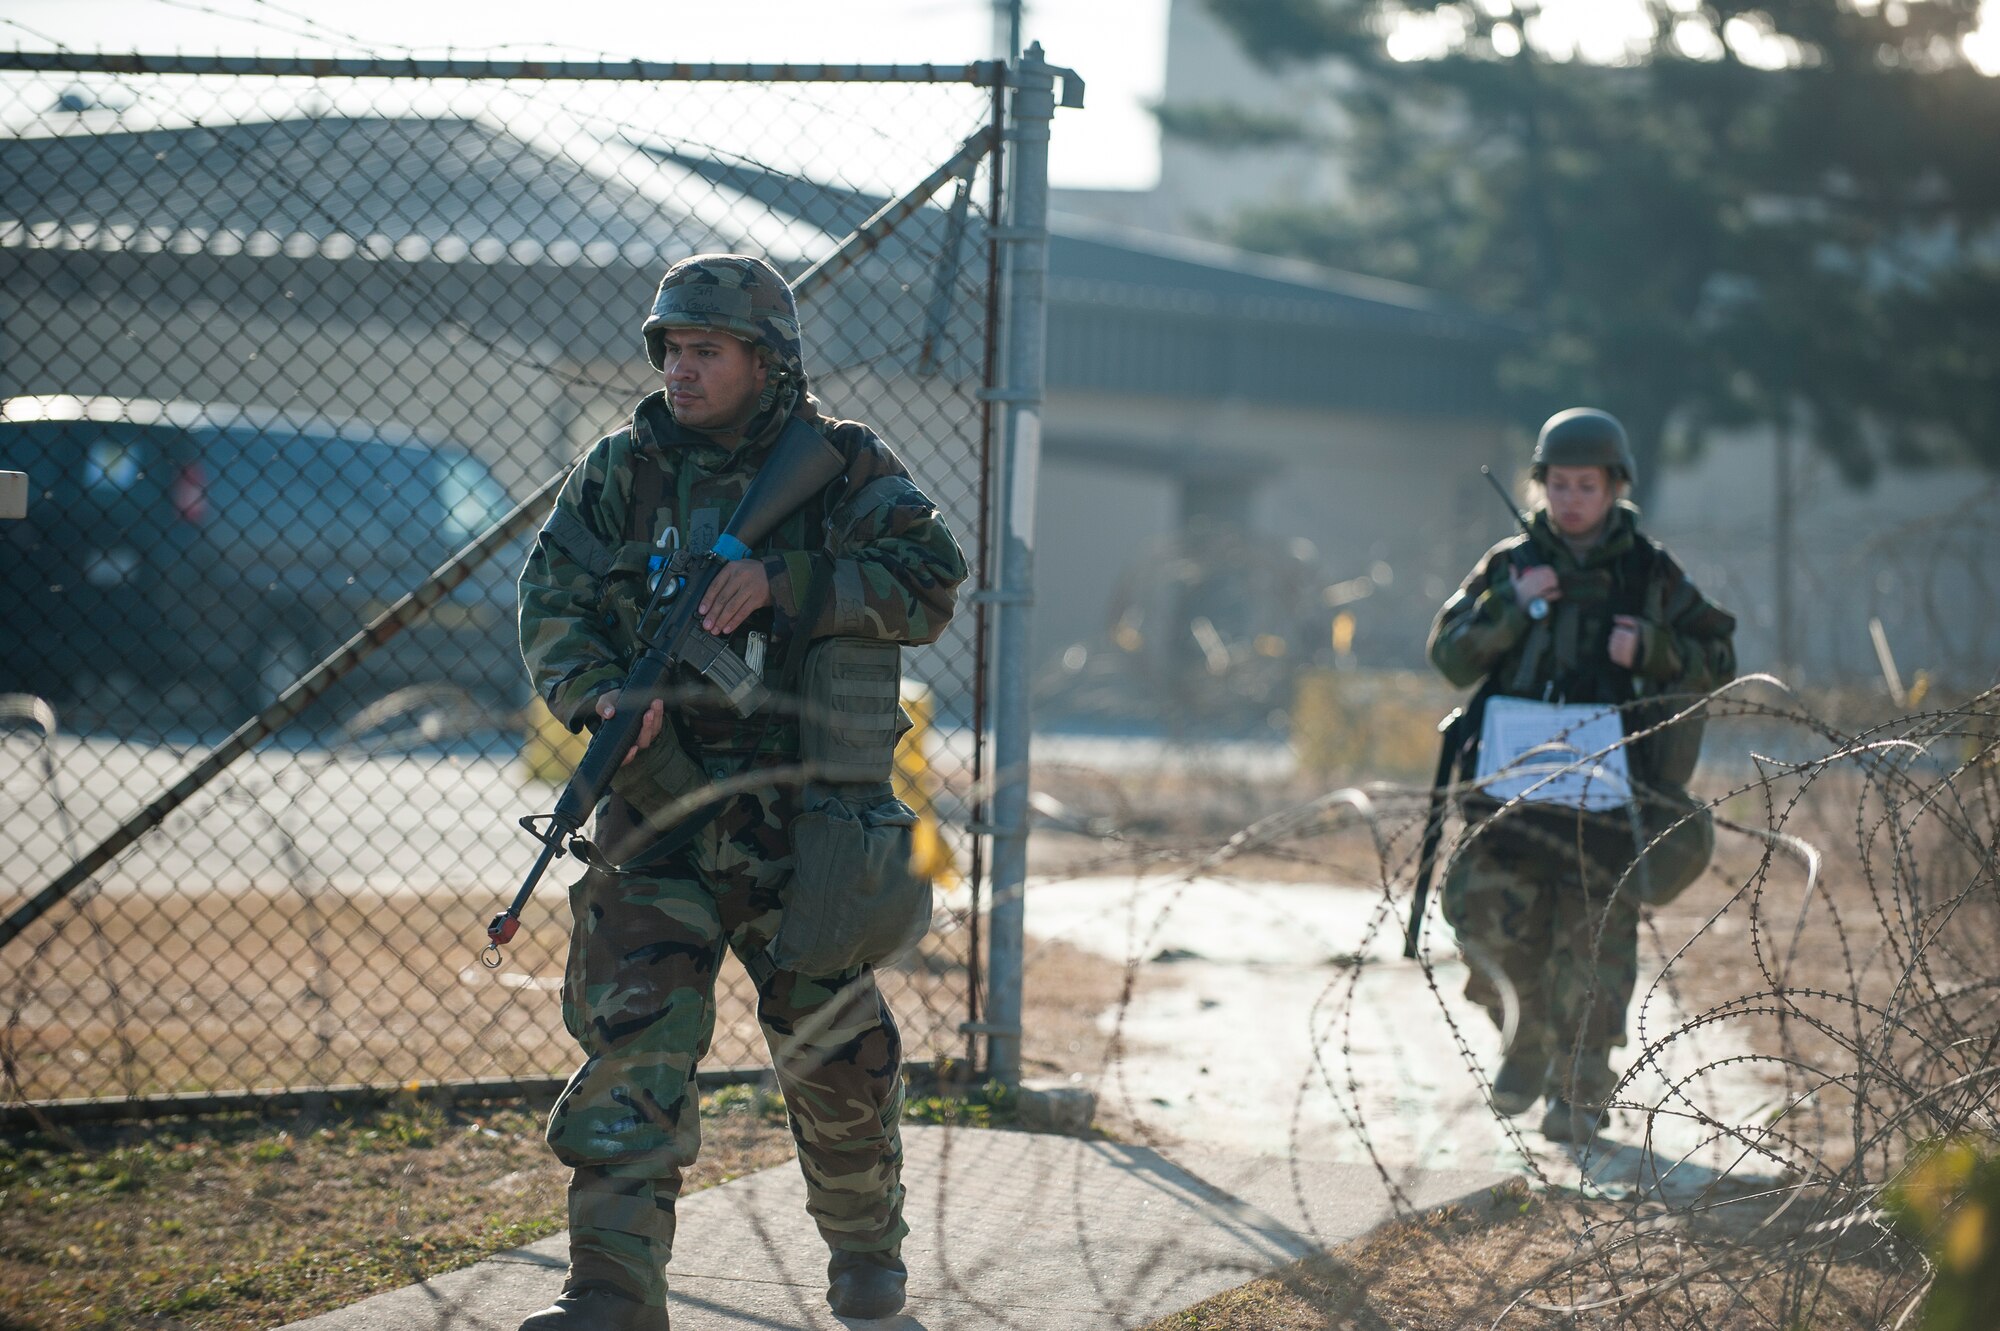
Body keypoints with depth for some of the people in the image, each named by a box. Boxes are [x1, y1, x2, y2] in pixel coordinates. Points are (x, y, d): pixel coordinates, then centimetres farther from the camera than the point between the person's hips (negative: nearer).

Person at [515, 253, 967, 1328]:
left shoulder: (844, 468, -1)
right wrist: (598, 694, -21)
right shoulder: (621, 471, 5)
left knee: (833, 1044, 8)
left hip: (801, 815, -1)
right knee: (634, 1036, -10)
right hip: (656, 803, 1)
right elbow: (552, 604, 0)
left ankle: (865, 1243, 32)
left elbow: (928, 586, -12)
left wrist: (782, 582, -23)